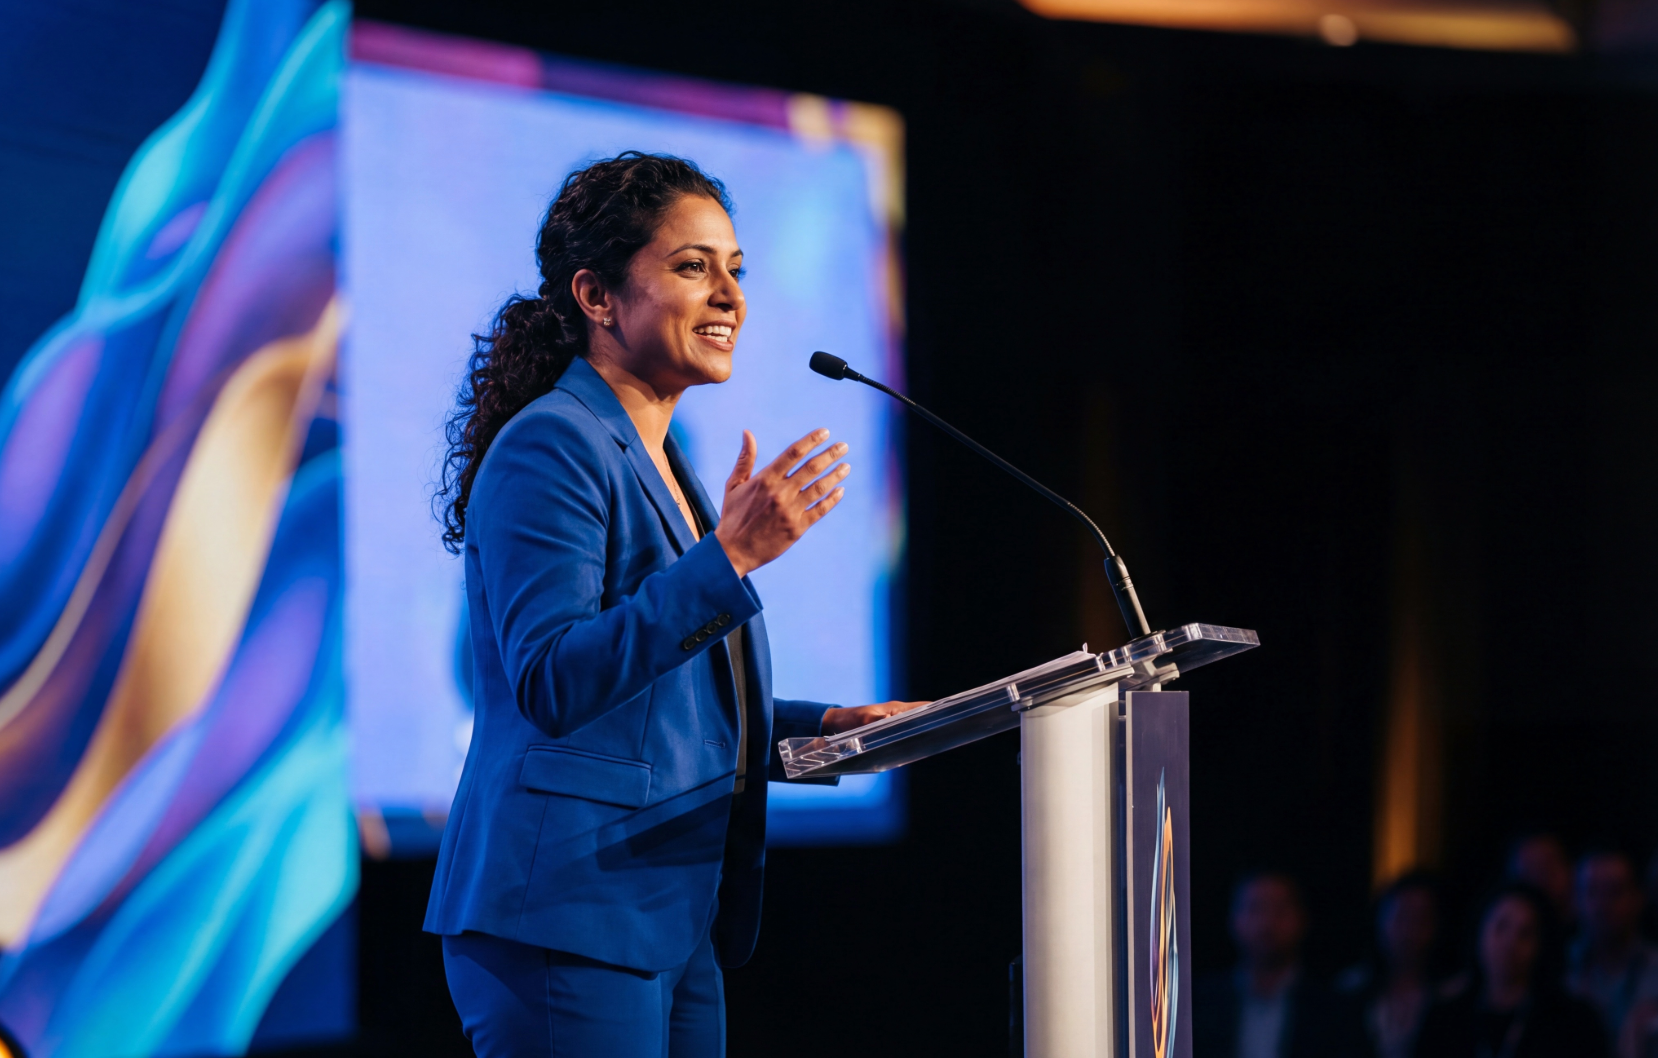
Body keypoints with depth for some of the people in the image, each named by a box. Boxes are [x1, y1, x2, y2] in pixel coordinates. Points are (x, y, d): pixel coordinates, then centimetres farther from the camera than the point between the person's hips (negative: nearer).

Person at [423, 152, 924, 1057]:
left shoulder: (658, 462, 20)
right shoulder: (548, 449, -10)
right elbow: (551, 685, -22)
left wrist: (825, 729, 14)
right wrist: (731, 555, -25)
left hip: (675, 926, 10)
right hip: (566, 917, -10)